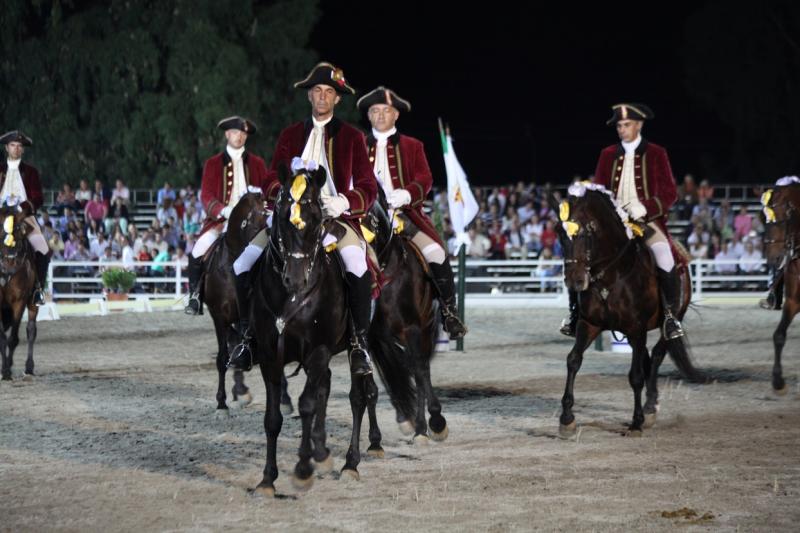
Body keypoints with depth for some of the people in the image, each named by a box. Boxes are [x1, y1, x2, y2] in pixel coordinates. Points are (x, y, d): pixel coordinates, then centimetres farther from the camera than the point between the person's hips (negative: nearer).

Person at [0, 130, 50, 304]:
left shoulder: (30, 171, 12)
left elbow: (38, 198, 4)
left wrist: (27, 206, -15)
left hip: (25, 217, 0)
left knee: (43, 251, -18)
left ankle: (38, 288, -5)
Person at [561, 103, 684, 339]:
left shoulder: (656, 154, 5)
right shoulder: (608, 155, 14)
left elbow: (669, 193, -2)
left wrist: (644, 208, -20)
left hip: (647, 220, -3)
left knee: (664, 257, -32)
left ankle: (671, 314, -17)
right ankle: (575, 312, -3)